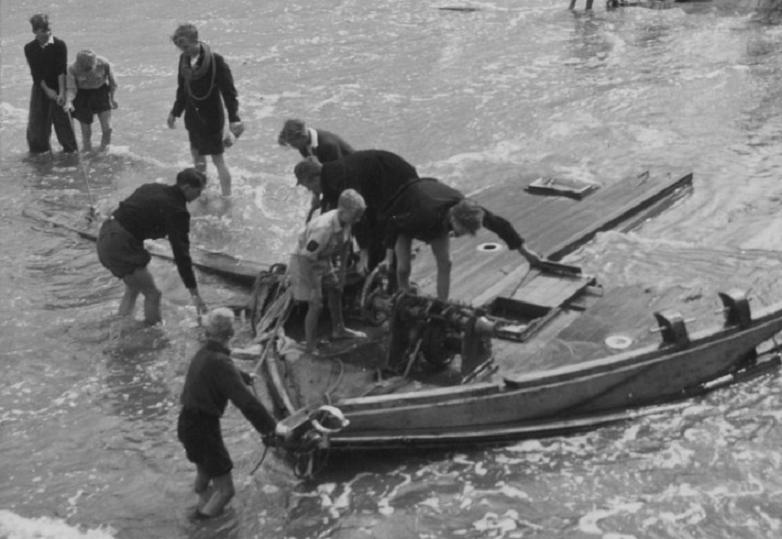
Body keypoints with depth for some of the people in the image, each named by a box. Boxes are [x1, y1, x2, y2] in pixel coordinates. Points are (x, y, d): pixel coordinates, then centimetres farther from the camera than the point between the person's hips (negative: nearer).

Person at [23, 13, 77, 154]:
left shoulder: (60, 45, -11)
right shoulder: (29, 48, -4)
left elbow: (62, 71, -16)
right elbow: (35, 73, -7)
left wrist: (62, 92, -23)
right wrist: (47, 89, -16)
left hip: (58, 86, -2)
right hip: (40, 88, 2)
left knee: (62, 119, -1)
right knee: (37, 121, 6)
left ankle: (70, 149, 13)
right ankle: (39, 149, 23)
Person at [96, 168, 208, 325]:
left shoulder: (153, 188, 12)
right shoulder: (175, 210, -12)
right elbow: (181, 253, -14)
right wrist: (194, 293, -10)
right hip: (121, 245, -9)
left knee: (133, 288, 26)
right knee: (152, 294, 3)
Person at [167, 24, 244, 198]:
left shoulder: (216, 61, -20)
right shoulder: (184, 59, -1)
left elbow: (229, 91, -18)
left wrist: (234, 119, -22)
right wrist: (175, 111, 19)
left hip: (212, 116, -6)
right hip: (193, 115, 6)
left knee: (218, 159, 0)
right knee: (197, 154, 17)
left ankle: (227, 198, 9)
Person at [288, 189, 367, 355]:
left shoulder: (345, 222, -12)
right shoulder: (324, 229, -38)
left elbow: (344, 247, 7)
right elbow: (306, 259, -34)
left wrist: (342, 271, 8)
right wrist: (314, 288, -26)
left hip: (324, 260, 9)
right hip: (305, 262, -9)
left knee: (336, 290, 22)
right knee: (315, 305, -8)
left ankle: (338, 329, 45)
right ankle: (310, 347, 7)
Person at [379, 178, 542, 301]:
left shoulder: (467, 209, -34)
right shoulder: (427, 215, -48)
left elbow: (500, 225, -17)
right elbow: (394, 224, -30)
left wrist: (525, 252, -8)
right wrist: (389, 257, -28)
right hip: (404, 214, -4)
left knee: (445, 264, -8)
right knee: (403, 268, -11)